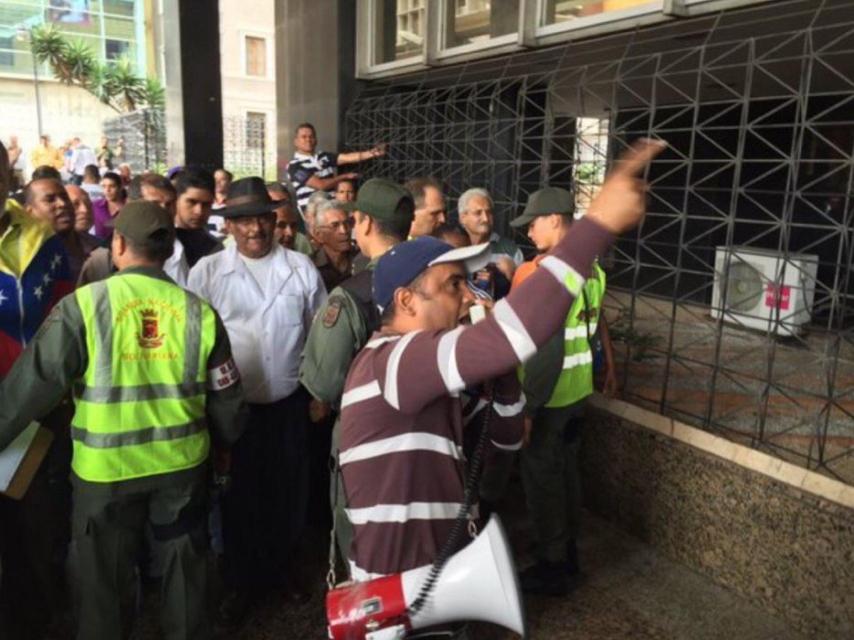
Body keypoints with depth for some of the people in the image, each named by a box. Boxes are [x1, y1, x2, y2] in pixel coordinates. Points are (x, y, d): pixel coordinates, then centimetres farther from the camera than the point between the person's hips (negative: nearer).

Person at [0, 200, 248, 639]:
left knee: (105, 580, 19)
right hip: (182, 463, 3)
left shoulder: (84, 305, -13)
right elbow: (226, 399, 2)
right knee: (184, 570, 21)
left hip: (107, 469, -2)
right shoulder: (198, 311, -5)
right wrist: (223, 443, 19)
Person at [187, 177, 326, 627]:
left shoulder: (301, 268, -1)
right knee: (239, 496, 12)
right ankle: (241, 582, 33)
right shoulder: (207, 271, -5)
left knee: (287, 493, 16)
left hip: (289, 402, 2)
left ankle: (280, 570, 41)